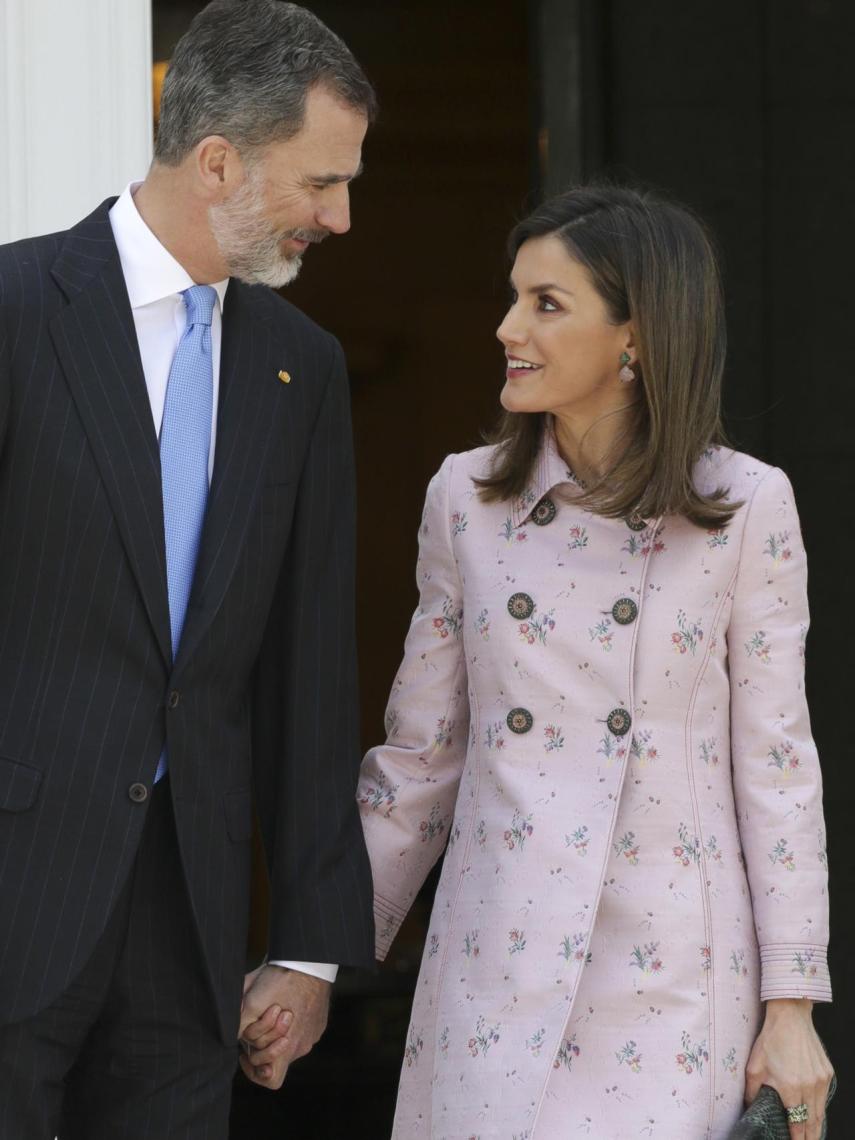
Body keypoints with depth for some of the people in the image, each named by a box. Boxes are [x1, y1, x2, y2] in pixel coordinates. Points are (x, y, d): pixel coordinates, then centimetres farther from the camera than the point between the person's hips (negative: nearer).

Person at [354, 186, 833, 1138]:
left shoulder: (744, 507, -4)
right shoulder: (464, 499, 5)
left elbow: (775, 764, -1)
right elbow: (420, 755, 11)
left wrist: (791, 1004, -3)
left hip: (672, 977, -2)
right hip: (498, 970, 2)